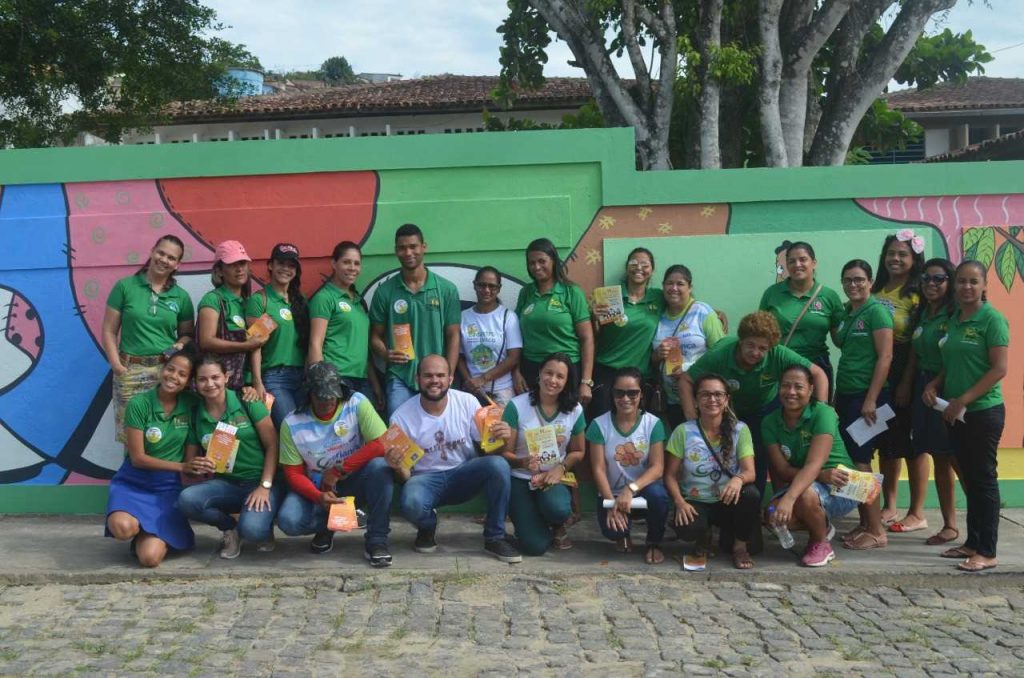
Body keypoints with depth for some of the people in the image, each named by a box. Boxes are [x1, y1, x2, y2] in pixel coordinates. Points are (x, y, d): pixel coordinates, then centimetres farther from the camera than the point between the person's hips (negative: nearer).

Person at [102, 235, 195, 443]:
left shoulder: (181, 297, 9)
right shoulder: (125, 286, 3)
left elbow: (188, 334, 17)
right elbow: (109, 331, 3)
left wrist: (180, 345, -6)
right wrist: (116, 366, -7)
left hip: (167, 370, 2)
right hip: (131, 371, -1)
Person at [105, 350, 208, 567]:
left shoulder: (190, 404, -3)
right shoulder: (139, 404, -11)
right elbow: (137, 458, -11)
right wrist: (182, 466, -19)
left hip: (168, 488, 1)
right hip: (133, 483, -1)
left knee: (150, 558, -20)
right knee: (123, 528, -35)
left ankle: (151, 534, 17)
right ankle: (140, 526, 4)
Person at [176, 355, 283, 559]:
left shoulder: (247, 402, -5)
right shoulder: (196, 415, 4)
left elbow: (272, 446, -6)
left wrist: (265, 486, -15)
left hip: (260, 481, -4)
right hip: (225, 484, 4)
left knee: (251, 529, -32)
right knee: (186, 499, -27)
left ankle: (264, 525, 8)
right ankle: (230, 527, 2)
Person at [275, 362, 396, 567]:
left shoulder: (357, 404, -14)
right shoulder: (292, 424, -10)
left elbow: (382, 444, -23)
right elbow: (294, 473, -7)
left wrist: (338, 470, -21)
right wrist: (319, 497, -26)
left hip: (355, 483, -1)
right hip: (316, 489, 1)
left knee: (380, 467, -33)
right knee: (288, 521, -28)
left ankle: (376, 541, -19)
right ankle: (326, 526, 8)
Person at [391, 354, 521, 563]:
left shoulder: (467, 402, -6)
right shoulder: (401, 417, -9)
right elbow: (403, 469, -3)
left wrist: (499, 437, -26)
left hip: (464, 475, 2)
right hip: (426, 479, -2)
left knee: (499, 464, -29)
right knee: (410, 503, -36)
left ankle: (494, 538, -10)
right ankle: (427, 526, 5)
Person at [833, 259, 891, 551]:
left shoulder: (876, 311, -9)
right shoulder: (845, 312, 13)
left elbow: (885, 357, -15)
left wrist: (871, 399, -19)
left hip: (867, 396, -7)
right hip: (846, 395, 7)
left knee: (860, 462, -6)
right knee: (850, 461, 9)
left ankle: (877, 531, 1)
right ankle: (865, 524, 19)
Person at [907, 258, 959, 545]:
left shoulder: (956, 315, -10)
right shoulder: (921, 314, 12)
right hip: (923, 388, 7)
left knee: (955, 458, -2)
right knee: (939, 459, 11)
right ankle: (949, 524, 19)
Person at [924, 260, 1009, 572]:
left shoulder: (992, 319, -10)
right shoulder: (954, 319, 10)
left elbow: (999, 369, -16)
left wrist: (963, 400, -18)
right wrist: (934, 385, 0)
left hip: (984, 411, -7)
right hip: (957, 413, 7)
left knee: (983, 478, -2)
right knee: (968, 477, 13)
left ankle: (987, 552, 5)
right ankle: (972, 542, 23)